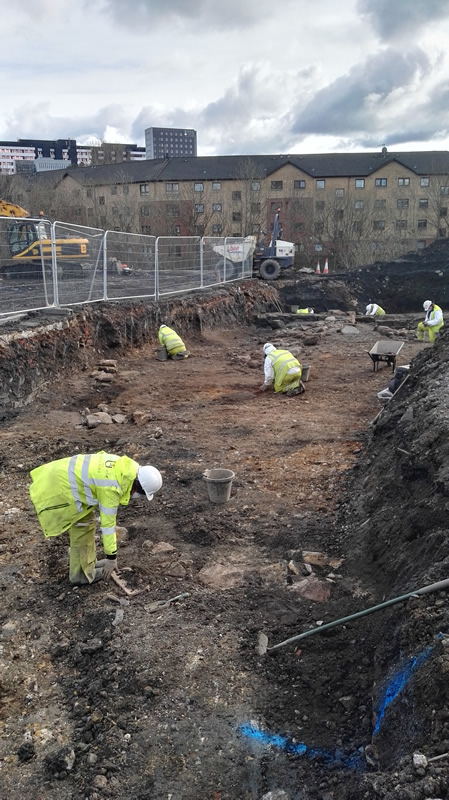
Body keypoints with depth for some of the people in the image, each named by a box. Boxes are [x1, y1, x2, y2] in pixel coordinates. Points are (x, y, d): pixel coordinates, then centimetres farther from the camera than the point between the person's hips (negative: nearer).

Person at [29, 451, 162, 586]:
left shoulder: (124, 466, 1)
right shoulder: (111, 488, -23)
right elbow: (108, 523, -18)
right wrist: (111, 557, -9)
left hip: (63, 474, 10)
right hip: (61, 487, -10)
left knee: (86, 522, 17)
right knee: (83, 528, 0)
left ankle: (86, 563, 28)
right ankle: (81, 573, 13)